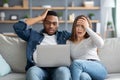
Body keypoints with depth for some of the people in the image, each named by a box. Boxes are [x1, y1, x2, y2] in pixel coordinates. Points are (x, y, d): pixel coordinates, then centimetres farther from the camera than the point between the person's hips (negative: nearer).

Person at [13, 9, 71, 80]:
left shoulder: (63, 35, 26)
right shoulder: (34, 35, 23)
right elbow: (18, 27, 9)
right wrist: (41, 17, 13)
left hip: (58, 68, 0)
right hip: (39, 68, 0)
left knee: (63, 71, -35)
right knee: (32, 71, -35)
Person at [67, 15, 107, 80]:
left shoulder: (91, 40, 14)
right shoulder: (69, 42, 21)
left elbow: (100, 44, -11)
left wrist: (87, 28, -5)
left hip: (98, 69, -1)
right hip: (80, 70, 1)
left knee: (76, 63, -32)